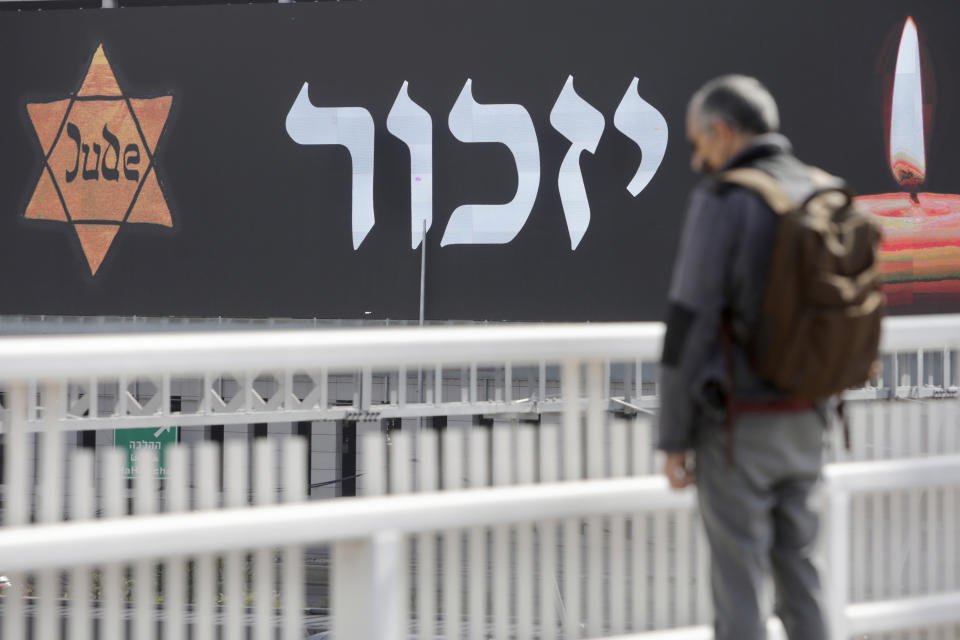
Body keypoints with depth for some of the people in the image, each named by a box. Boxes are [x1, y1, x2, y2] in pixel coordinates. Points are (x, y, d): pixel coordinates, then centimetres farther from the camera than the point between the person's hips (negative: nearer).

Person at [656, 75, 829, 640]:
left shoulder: (721, 203, -16)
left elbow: (690, 324, -16)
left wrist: (673, 439, -10)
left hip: (736, 427, -7)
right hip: (801, 423, 7)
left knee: (739, 589, -1)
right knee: (797, 576, 14)